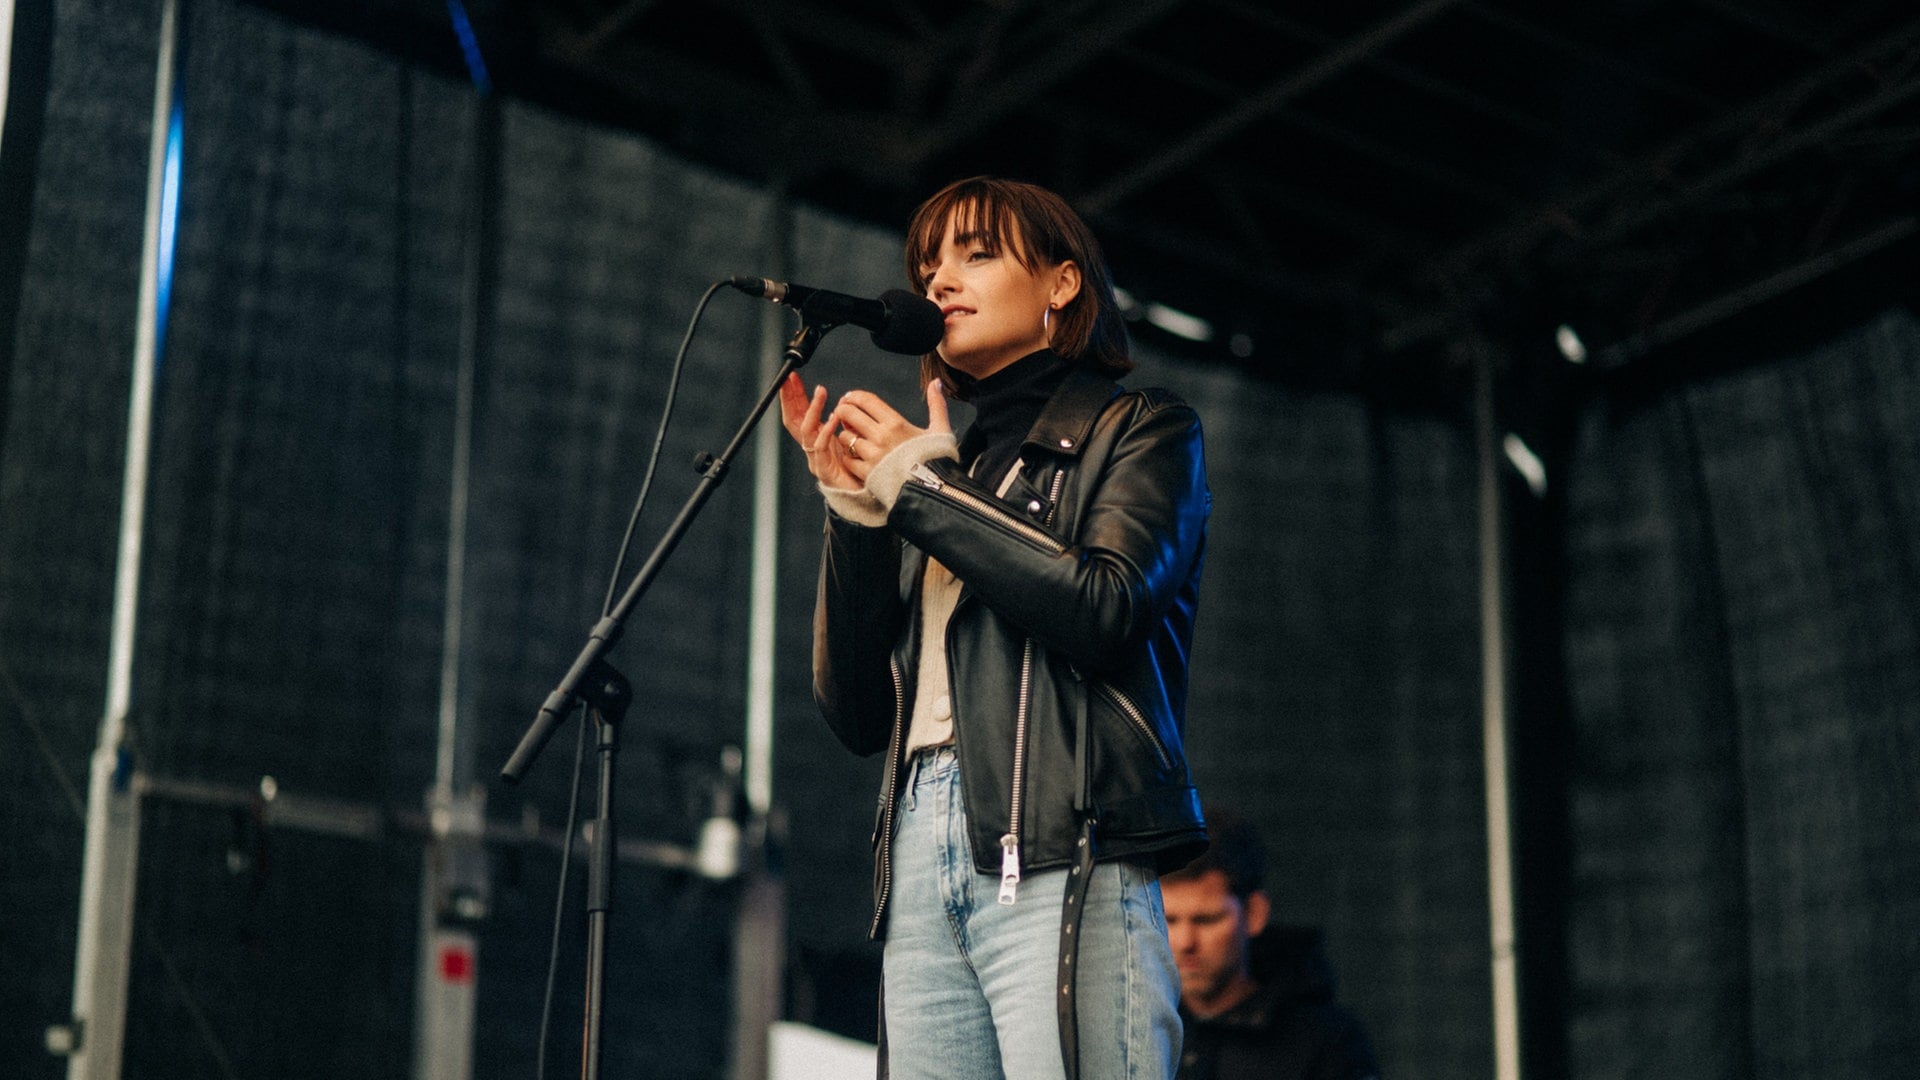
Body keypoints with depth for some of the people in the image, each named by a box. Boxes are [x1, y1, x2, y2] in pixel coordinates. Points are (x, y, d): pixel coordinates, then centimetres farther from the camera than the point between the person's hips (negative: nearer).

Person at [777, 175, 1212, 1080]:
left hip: (1062, 854, -5)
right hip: (919, 867, 5)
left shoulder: (1139, 431, 12)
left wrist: (922, 486, 0)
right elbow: (857, 714, 17)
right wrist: (855, 510, 6)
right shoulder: (954, 471, 25)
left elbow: (1106, 607, -9)